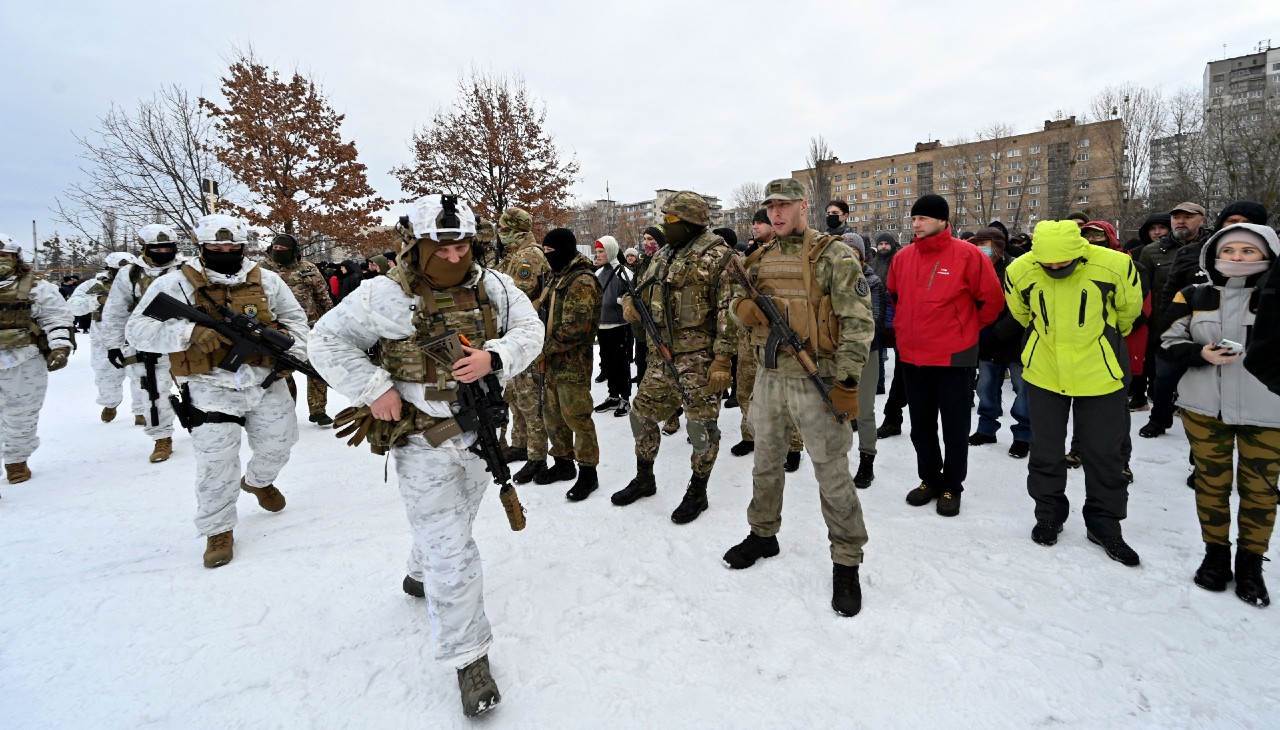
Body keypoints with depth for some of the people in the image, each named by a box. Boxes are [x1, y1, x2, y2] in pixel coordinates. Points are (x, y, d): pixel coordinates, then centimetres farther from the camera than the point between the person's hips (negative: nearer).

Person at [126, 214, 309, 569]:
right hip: (210, 388, -3)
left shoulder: (267, 280, 4)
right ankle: (218, 531, 17)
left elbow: (294, 317, 14)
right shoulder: (175, 283, -6)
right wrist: (190, 331, -28)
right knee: (216, 464, -2)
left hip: (266, 381, 4)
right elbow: (137, 329, -11)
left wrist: (293, 352, -3)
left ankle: (258, 481, 50)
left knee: (278, 445, 16)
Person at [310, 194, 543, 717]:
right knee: (451, 550, -2)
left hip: (480, 433, 5)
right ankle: (468, 656, 14)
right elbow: (327, 341, -6)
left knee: (454, 523, 28)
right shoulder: (385, 295, -14)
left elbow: (530, 331, -5)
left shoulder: (493, 287, -4)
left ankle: (421, 575, 59)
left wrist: (493, 356, -24)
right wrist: (372, 388, -18)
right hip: (423, 442, -5)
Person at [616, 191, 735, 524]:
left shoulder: (716, 256, -10)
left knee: (701, 425, 3)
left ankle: (697, 493, 21)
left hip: (698, 358, -8)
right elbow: (642, 291, 24)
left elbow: (728, 311, -15)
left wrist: (722, 360, -20)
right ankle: (644, 479, 34)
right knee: (641, 415, 14)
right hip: (661, 357, 8)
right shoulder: (663, 256, 13)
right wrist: (630, 303, 0)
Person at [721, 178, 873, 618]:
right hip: (769, 377, 6)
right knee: (765, 462, 18)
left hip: (817, 380, -6)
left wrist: (848, 381, -17)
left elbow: (858, 321, -12)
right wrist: (743, 307, -6)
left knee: (832, 474, 2)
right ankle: (763, 534, 39)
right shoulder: (762, 259, 11)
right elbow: (738, 300, 20)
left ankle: (847, 561, 20)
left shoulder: (834, 256, -8)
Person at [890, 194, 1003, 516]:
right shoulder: (903, 257, 3)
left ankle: (952, 486, 23)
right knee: (921, 425, 14)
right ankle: (930, 479, 30)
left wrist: (968, 327, 6)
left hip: (954, 356, -4)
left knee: (955, 427, 8)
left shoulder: (967, 254, -10)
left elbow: (992, 298, -3)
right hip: (912, 356, 5)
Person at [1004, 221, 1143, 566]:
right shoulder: (1020, 271, -16)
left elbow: (1129, 310, 2)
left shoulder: (1115, 266, -19)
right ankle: (1049, 514, 30)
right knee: (1045, 450, 11)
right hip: (1043, 373, 1)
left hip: (1099, 374, -1)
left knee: (1104, 452, 10)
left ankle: (1104, 524, 27)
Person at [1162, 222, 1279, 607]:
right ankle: (1215, 553, 29)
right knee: (1211, 481, 12)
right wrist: (1201, 354, -16)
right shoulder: (1194, 296, 2)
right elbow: (1171, 343, 1)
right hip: (1204, 406, 1)